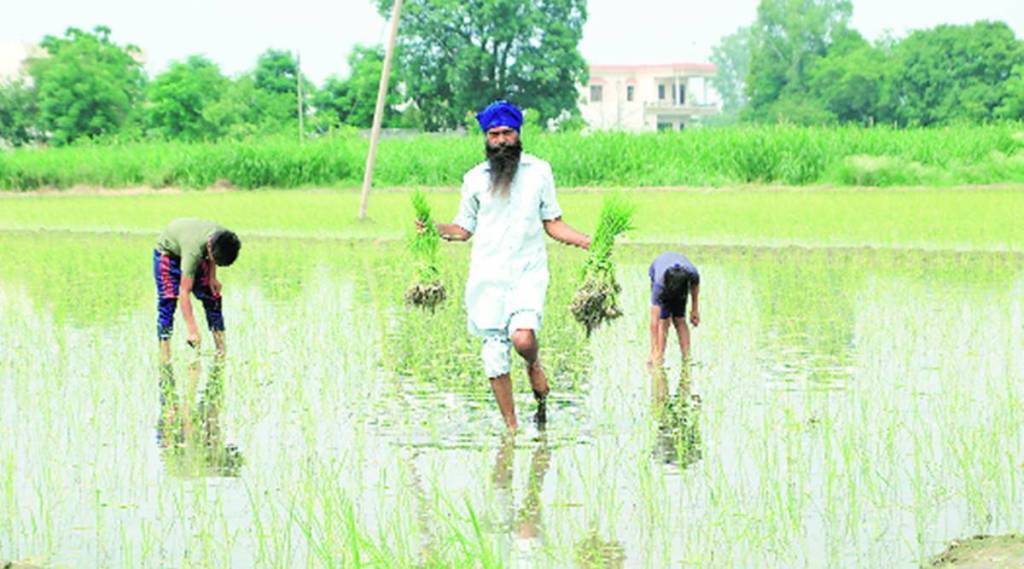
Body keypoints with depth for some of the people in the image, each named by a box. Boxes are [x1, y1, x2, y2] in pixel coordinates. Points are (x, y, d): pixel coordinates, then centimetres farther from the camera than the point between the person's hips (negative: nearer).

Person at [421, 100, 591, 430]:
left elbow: (553, 224, 12)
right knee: (494, 358, 0)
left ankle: (534, 365, 10)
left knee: (522, 337, -25)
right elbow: (464, 229, 14)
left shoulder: (539, 171, 8)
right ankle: (511, 427, 11)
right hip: (487, 276, 2)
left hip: (529, 271, -2)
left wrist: (588, 242, -3)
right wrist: (435, 228, -6)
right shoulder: (475, 178, 9)